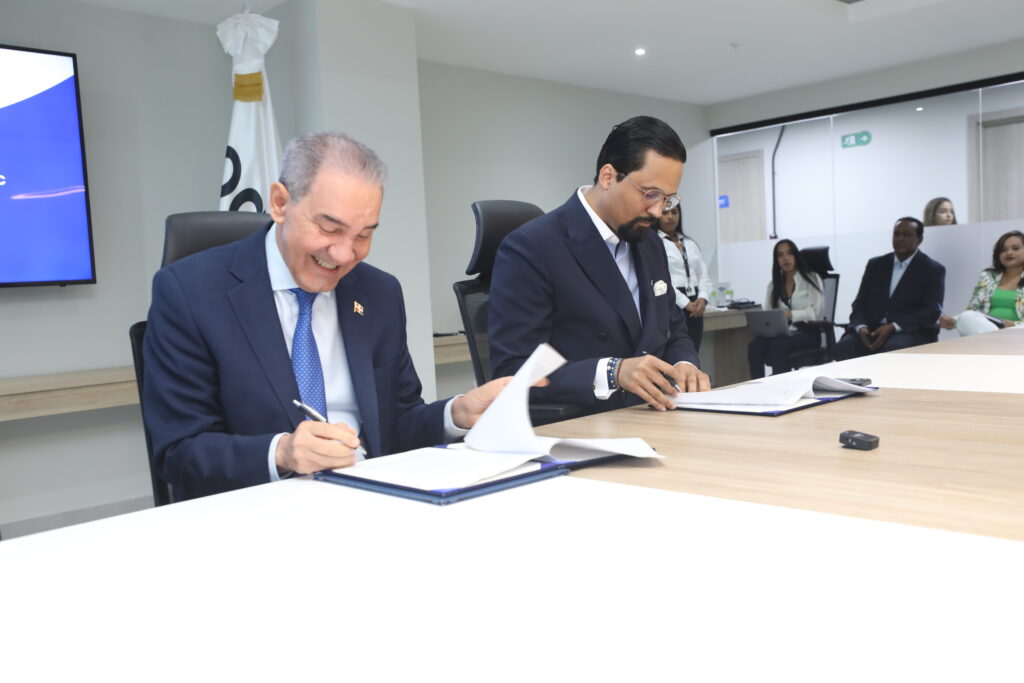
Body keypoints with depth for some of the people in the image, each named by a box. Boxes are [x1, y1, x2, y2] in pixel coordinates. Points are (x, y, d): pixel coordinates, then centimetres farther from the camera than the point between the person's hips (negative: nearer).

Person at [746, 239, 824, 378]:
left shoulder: (812, 279, 5)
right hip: (782, 333, 4)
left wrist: (792, 315, -23)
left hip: (807, 332, -4)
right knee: (755, 346, -28)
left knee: (778, 345, -35)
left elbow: (815, 312, -6)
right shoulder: (773, 284, 19)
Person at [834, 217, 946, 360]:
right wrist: (861, 327, -11)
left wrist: (893, 327, -20)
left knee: (892, 349, -38)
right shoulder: (875, 265, 16)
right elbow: (860, 303, 12)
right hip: (873, 330, 4)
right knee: (843, 348, -28)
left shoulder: (933, 270, 4)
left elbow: (932, 311, -7)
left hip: (912, 333, -3)